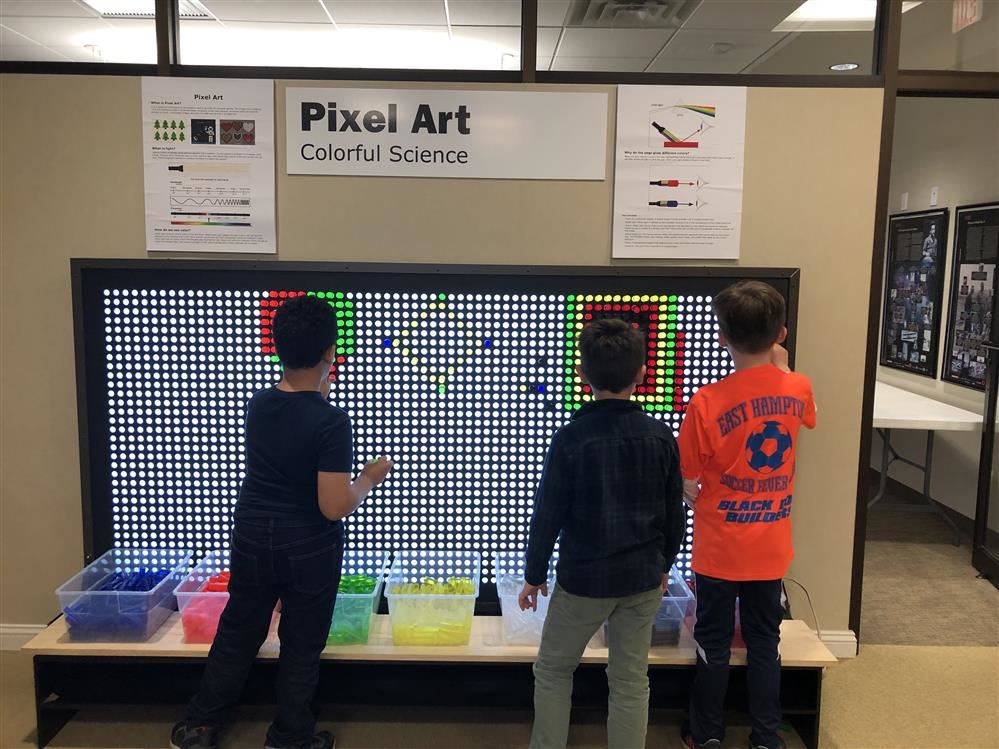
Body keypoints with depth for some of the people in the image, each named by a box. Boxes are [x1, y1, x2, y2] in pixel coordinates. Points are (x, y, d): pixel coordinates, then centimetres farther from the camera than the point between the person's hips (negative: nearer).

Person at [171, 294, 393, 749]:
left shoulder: (257, 405, -6)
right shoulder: (332, 422, -24)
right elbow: (334, 507, -24)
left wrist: (316, 397, 26)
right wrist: (372, 477, -8)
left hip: (253, 541, 5)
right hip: (309, 551, -5)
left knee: (237, 633, 21)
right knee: (302, 646, 14)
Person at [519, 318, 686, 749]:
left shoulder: (570, 438, -15)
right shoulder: (660, 435, -5)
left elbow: (548, 514, -10)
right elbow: (675, 512, 4)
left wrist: (534, 575, 3)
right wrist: (664, 565, 19)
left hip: (582, 579, -3)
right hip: (644, 578, 3)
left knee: (552, 671, 16)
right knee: (631, 681, 15)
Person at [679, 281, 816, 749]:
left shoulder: (706, 402, -21)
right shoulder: (798, 390, -8)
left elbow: (686, 484, -13)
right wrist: (781, 368, 23)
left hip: (720, 549, -3)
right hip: (771, 548, 4)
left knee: (713, 644, 13)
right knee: (764, 642, 18)